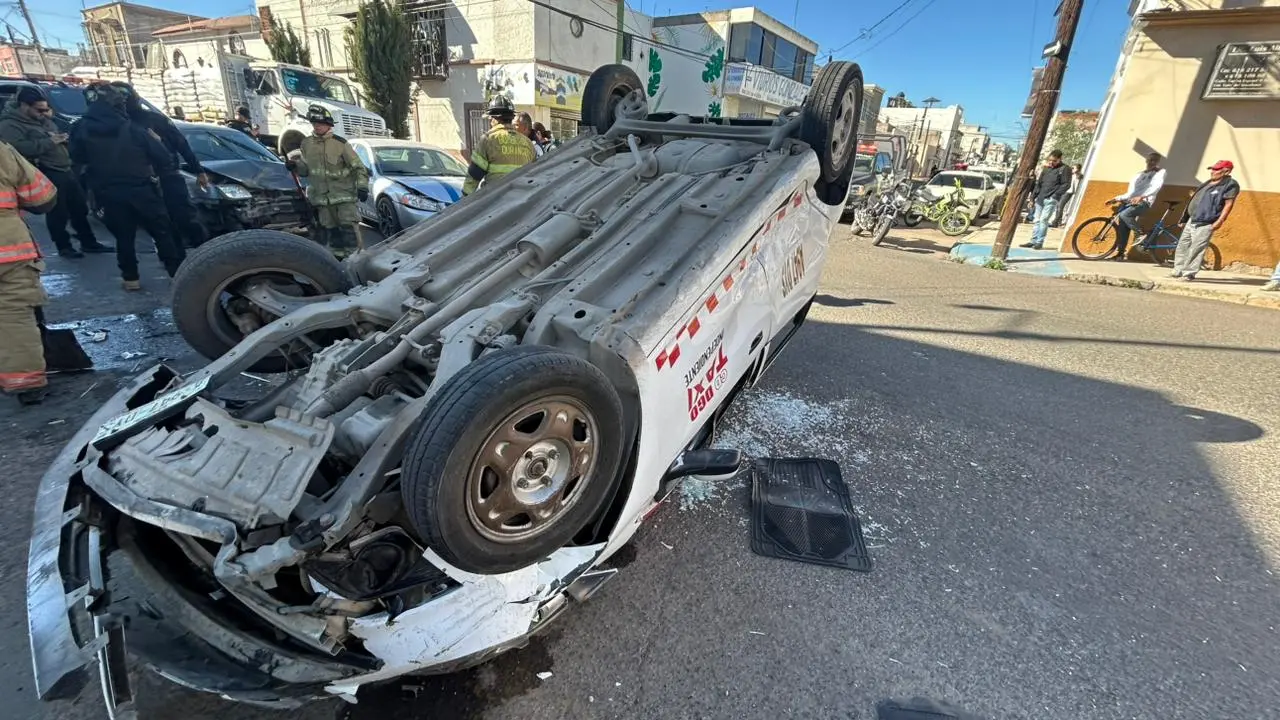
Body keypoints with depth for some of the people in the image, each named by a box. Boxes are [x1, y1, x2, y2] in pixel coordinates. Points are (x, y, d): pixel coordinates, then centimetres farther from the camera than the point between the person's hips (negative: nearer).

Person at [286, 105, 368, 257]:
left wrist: (362, 187, -13)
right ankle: (338, 257, 17)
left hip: (344, 194, -4)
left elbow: (358, 167, -2)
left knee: (348, 227, -11)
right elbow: (305, 169, 18)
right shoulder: (306, 144, 9)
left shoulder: (339, 143, -3)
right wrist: (295, 166, -3)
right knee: (331, 230, 8)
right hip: (322, 197, 4)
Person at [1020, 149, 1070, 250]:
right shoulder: (1046, 168, 15)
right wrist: (1033, 197, 13)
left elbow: (1066, 185, -6)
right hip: (1040, 198, 6)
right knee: (1037, 220, 7)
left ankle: (1040, 242, -8)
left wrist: (1055, 195, -14)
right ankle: (1033, 241, 11)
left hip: (1051, 200, -6)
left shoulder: (1064, 169, -3)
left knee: (1043, 220, -12)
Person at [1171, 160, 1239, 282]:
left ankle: (1189, 274, -7)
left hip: (1206, 224, -9)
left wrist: (1219, 221, -20)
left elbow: (1229, 204, -13)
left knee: (1196, 249, -10)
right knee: (1183, 246, 10)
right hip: (1192, 220, 9)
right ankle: (1178, 270, 17)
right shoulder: (1209, 183, 17)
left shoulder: (1230, 184, -7)